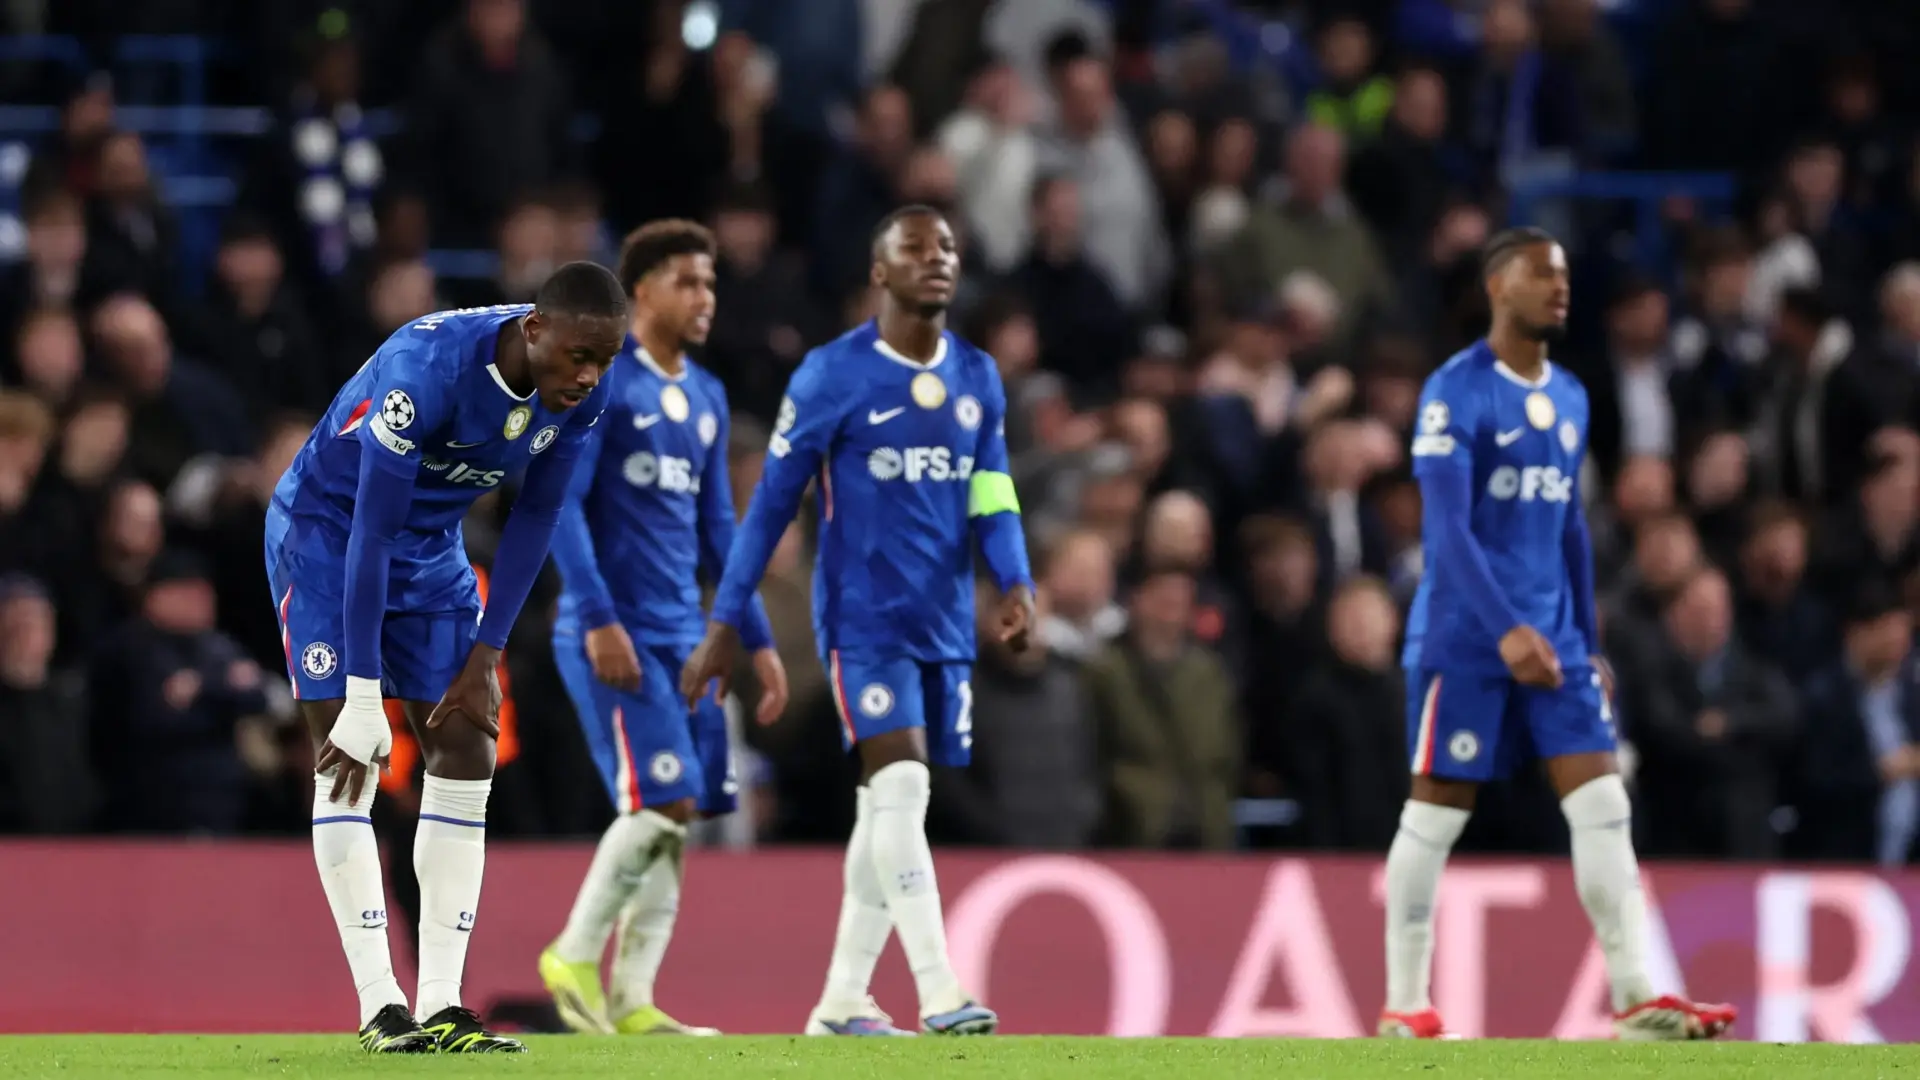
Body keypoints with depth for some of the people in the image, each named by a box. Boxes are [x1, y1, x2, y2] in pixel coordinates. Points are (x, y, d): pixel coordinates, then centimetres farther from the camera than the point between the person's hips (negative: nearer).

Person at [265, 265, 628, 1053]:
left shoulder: (576, 396, -16)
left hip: (431, 548, 6)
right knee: (347, 767, -12)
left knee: (467, 757, -3)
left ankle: (442, 1004, -3)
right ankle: (381, 1007, -11)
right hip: (327, 532, -6)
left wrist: (484, 657, -5)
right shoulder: (428, 369, -35)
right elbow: (370, 530, -31)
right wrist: (363, 698, -29)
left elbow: (535, 518, -3)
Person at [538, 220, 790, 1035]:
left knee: (679, 816, 1)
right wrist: (598, 618, -20)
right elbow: (559, 501, -13)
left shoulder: (707, 398, 16)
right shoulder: (600, 381, -7)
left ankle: (631, 1000, 4)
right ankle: (575, 953, 1)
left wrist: (758, 639, 17)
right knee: (660, 800, -16)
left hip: (683, 633, 7)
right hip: (615, 632, -7)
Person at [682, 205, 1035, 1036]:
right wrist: (724, 626, -4)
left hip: (945, 625, 6)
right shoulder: (833, 375, -7)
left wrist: (1014, 586, -13)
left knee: (889, 808, 8)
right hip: (864, 618, -6)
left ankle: (840, 1003, 15)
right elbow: (772, 501, -4)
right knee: (900, 786, -17)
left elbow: (992, 497, 7)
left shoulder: (978, 378, 9)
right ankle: (938, 996, -22)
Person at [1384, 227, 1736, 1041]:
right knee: (1436, 814, -1)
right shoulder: (1456, 391, -10)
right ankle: (1404, 1005, 7)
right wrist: (1507, 630, -27)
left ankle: (1638, 999, -6)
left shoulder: (1570, 397, 13)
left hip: (1554, 640, 6)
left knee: (1603, 807, -4)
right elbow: (1448, 527, -18)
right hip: (1463, 637, -6)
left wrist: (1587, 643, 18)